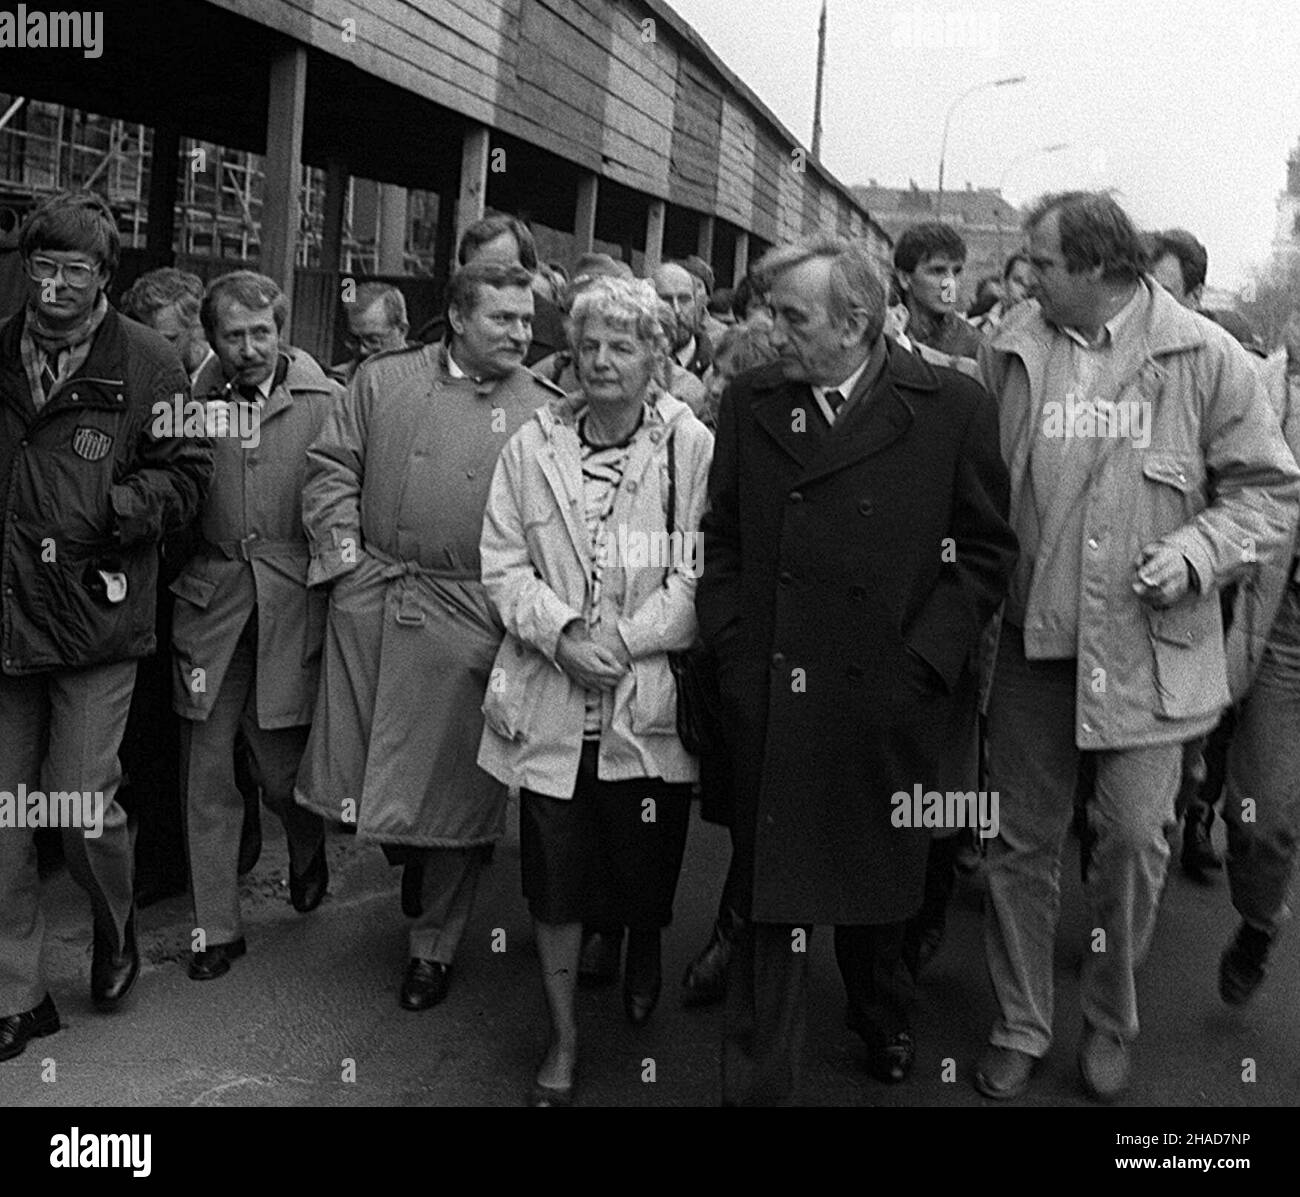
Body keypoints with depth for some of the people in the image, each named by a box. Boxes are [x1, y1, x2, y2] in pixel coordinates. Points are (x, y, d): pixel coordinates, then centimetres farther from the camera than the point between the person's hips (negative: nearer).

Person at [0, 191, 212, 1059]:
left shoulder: (147, 363, -2)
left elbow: (186, 472, -1)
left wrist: (111, 513, -14)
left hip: (96, 622, -4)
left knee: (84, 809, -3)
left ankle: (116, 927, 31)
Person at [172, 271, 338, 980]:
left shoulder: (326, 402, 0)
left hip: (292, 603, -2)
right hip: (209, 602, 2)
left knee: (284, 771, 6)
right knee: (206, 776, 6)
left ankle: (308, 854, 41)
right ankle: (216, 928, 21)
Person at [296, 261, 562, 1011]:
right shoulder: (383, 382, 8)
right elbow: (332, 470, 9)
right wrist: (344, 554, -2)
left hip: (470, 618, -2)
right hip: (370, 602, 2)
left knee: (450, 785, 5)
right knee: (362, 769, 9)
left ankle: (435, 944, 24)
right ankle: (409, 865, 41)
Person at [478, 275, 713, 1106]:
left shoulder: (692, 448, -4)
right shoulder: (533, 446, 5)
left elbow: (698, 573, -8)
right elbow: (505, 564, 3)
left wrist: (622, 645, -16)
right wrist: (561, 635, -12)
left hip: (649, 702, -2)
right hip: (551, 701, 2)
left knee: (646, 861, 12)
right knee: (554, 874, 6)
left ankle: (644, 962, 48)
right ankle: (564, 1040, 25)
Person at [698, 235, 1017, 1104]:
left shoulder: (953, 407, -5)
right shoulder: (750, 404, 4)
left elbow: (988, 551, -2)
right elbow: (722, 540, 8)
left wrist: (923, 660, -9)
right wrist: (736, 656, -1)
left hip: (890, 701, -1)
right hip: (770, 704, 1)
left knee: (880, 882, 19)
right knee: (773, 899, 5)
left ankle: (884, 1018, 47)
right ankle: (758, 1082, 19)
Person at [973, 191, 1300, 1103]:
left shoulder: (1206, 358, -4)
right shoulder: (1010, 353, 2)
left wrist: (1197, 550, -14)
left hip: (1149, 644, -2)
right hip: (1031, 638, 2)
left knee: (1133, 834, -1)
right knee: (1024, 839, 9)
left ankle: (1112, 1021, 26)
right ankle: (1021, 1026, 28)